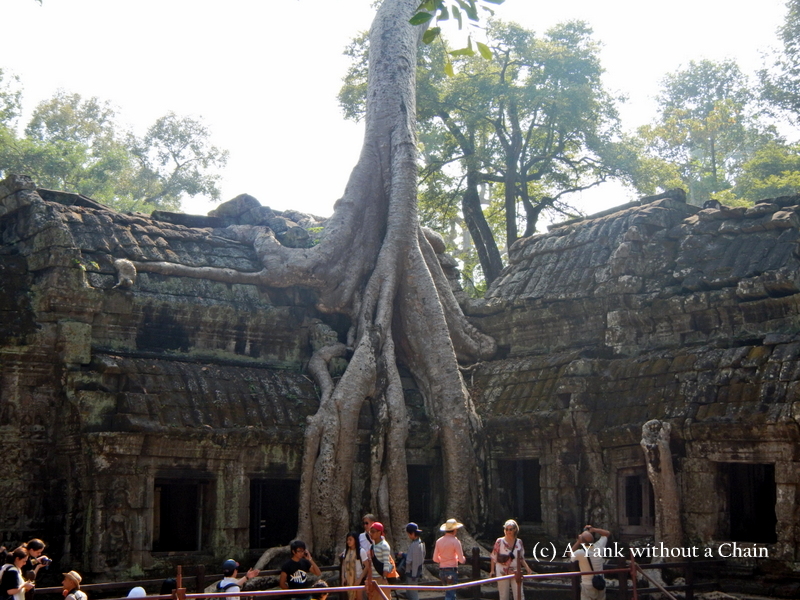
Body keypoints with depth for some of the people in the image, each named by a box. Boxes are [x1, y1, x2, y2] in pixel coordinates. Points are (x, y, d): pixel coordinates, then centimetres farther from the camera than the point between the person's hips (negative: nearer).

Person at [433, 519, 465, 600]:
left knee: (448, 592, 20)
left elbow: (435, 559, 8)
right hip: (452, 570, -6)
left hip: (442, 571, 6)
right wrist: (464, 559, 10)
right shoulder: (455, 542, -12)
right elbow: (461, 560, -12)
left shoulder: (439, 541, 5)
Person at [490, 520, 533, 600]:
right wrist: (492, 570, 2)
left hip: (516, 573, 2)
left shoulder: (519, 542, 3)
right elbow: (494, 557, 2)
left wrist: (527, 568, 0)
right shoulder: (500, 541, -5)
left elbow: (521, 558, 13)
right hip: (502, 573, -2)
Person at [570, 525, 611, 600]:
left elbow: (570, 554, 1)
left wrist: (578, 542, -4)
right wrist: (593, 529, 1)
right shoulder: (599, 547, -12)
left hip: (588, 586, -4)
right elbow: (607, 534, 6)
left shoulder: (580, 553, -24)